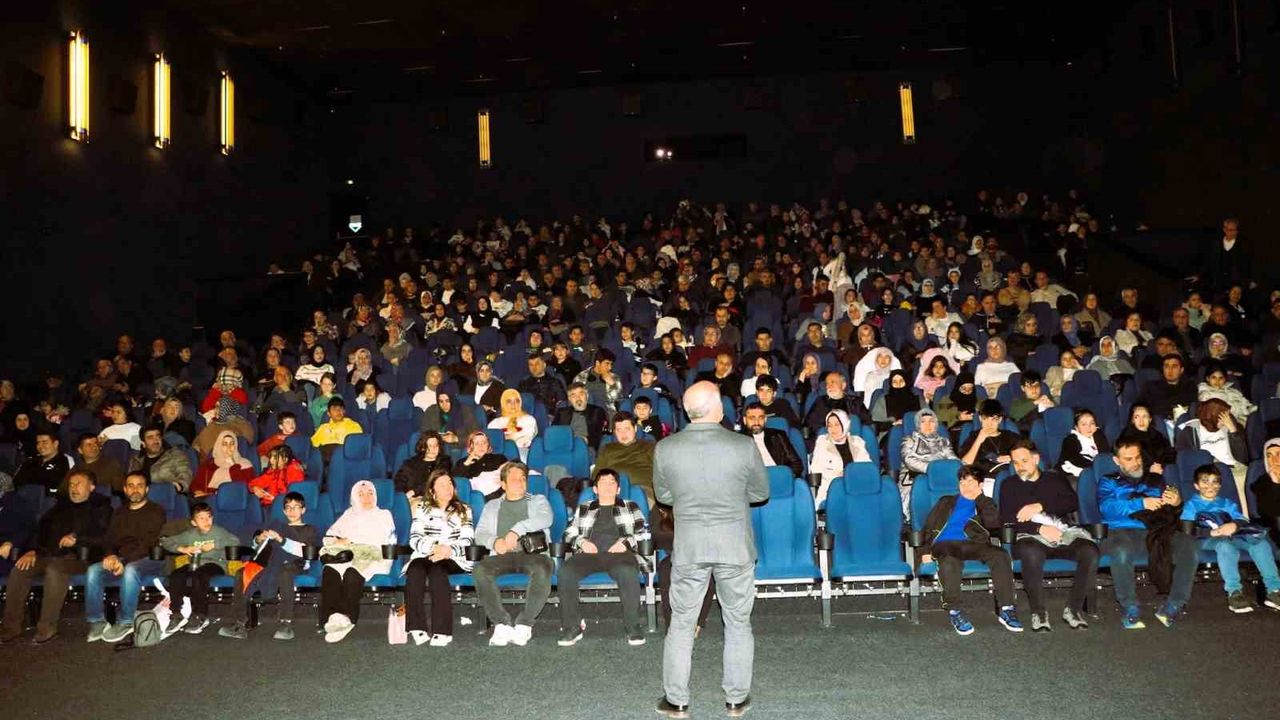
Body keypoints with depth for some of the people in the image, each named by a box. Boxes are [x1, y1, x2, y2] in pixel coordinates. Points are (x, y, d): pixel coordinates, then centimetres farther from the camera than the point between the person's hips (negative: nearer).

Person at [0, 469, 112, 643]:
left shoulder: (100, 507, 9)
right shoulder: (62, 506, 26)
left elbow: (103, 538, -3)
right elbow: (42, 529, 20)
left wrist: (77, 539, -13)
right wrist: (33, 550, 3)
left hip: (79, 557, -6)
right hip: (50, 555, 6)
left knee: (54, 569, -36)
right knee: (19, 569, -20)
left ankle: (47, 628, -30)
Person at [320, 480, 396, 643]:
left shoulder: (384, 515, 23)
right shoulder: (349, 514, 33)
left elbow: (379, 540, 5)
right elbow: (329, 536, 20)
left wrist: (349, 542, 1)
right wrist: (338, 541, -3)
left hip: (372, 557, -3)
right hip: (344, 556, 3)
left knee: (352, 573, -37)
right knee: (330, 571, -33)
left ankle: (347, 617, -43)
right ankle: (333, 615, -41)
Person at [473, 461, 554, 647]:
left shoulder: (538, 501, 23)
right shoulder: (492, 506, 29)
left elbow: (546, 519, 0)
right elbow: (480, 534, 16)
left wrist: (517, 529, -14)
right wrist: (494, 541, -8)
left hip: (533, 552, -1)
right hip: (502, 555, 2)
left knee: (543, 568, -37)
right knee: (479, 570, -32)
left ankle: (524, 624, -29)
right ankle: (502, 623, -29)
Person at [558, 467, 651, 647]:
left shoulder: (630, 507, 25)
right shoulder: (583, 508, 28)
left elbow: (645, 532, 15)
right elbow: (569, 533, 22)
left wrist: (626, 541, -3)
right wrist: (581, 541, 1)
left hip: (619, 551, -2)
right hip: (589, 552, 2)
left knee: (628, 572, -38)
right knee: (565, 572, -31)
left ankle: (632, 626, -24)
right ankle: (572, 627, -20)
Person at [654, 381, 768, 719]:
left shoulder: (665, 449, -12)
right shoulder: (743, 446, -15)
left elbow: (663, 495, 4)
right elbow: (761, 492, 0)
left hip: (689, 547, 1)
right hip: (735, 545, -1)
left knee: (681, 623, 14)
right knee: (738, 623, 16)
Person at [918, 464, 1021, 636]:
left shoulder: (984, 504, 26)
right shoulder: (946, 502, 26)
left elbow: (994, 523, 3)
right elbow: (929, 526, 15)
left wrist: (979, 497, 8)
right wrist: (925, 550, -2)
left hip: (971, 544, 1)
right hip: (944, 544, -1)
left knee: (1000, 555, -30)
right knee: (949, 561, -38)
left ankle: (1006, 609, -28)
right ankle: (954, 611, -32)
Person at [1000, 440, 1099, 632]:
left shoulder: (1055, 478, 23)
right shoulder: (1009, 484, 18)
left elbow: (1073, 503, 5)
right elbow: (1006, 519, 2)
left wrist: (1040, 506, -7)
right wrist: (1040, 528, -12)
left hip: (1066, 531, 2)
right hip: (1032, 535, -2)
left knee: (1090, 551, -30)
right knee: (1032, 553, -38)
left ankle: (1074, 609, -17)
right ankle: (1038, 612, -25)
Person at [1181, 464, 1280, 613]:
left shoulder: (1227, 504, 27)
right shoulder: (1191, 505, 13)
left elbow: (1244, 521, 8)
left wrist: (1234, 525, -17)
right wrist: (1211, 532, -21)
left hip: (1233, 537, 4)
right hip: (1207, 540, -4)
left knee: (1260, 543, -22)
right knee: (1225, 545, -37)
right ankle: (1234, 593, -40)